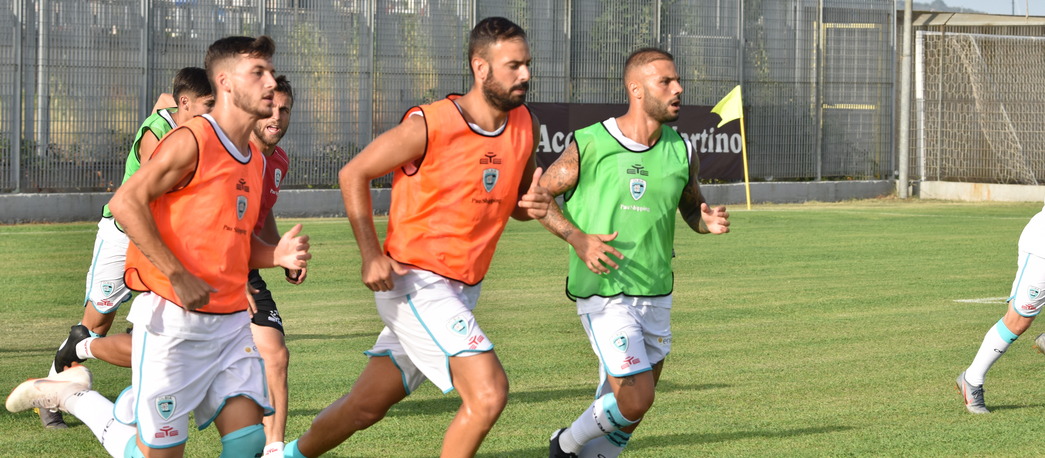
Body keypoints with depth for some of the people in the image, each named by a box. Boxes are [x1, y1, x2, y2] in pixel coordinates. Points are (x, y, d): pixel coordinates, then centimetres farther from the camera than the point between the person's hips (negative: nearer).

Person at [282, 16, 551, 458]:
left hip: (463, 287, 7)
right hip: (414, 283, -7)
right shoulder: (430, 125, -16)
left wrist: (534, 205, -6)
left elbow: (515, 201, 19)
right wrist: (371, 254, -14)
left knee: (367, 406, 15)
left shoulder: (525, 127, 3)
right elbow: (353, 174, -5)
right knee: (488, 392, -20)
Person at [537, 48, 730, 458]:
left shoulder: (681, 152, 4)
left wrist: (709, 221, -6)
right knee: (635, 400, -14)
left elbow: (692, 208, 18)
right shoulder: (590, 145, -10)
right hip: (604, 295, -5)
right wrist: (578, 238, -16)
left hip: (656, 297, 6)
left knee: (630, 413, 10)